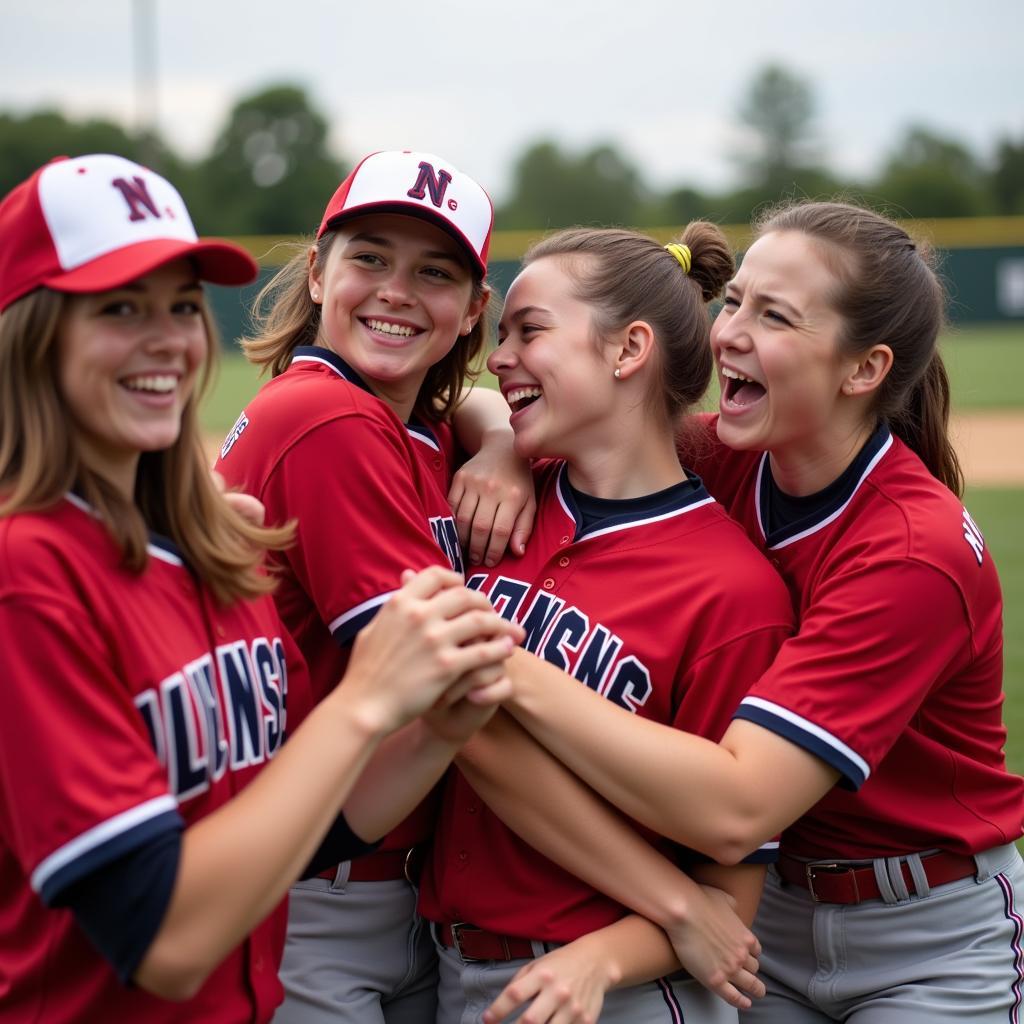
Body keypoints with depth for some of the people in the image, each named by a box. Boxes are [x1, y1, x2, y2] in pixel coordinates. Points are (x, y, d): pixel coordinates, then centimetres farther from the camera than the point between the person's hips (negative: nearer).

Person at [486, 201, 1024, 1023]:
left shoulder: (920, 553, -27)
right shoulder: (732, 462, -9)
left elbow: (730, 809, -36)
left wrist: (512, 669, -39)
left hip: (933, 949, -5)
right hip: (773, 914, 5)